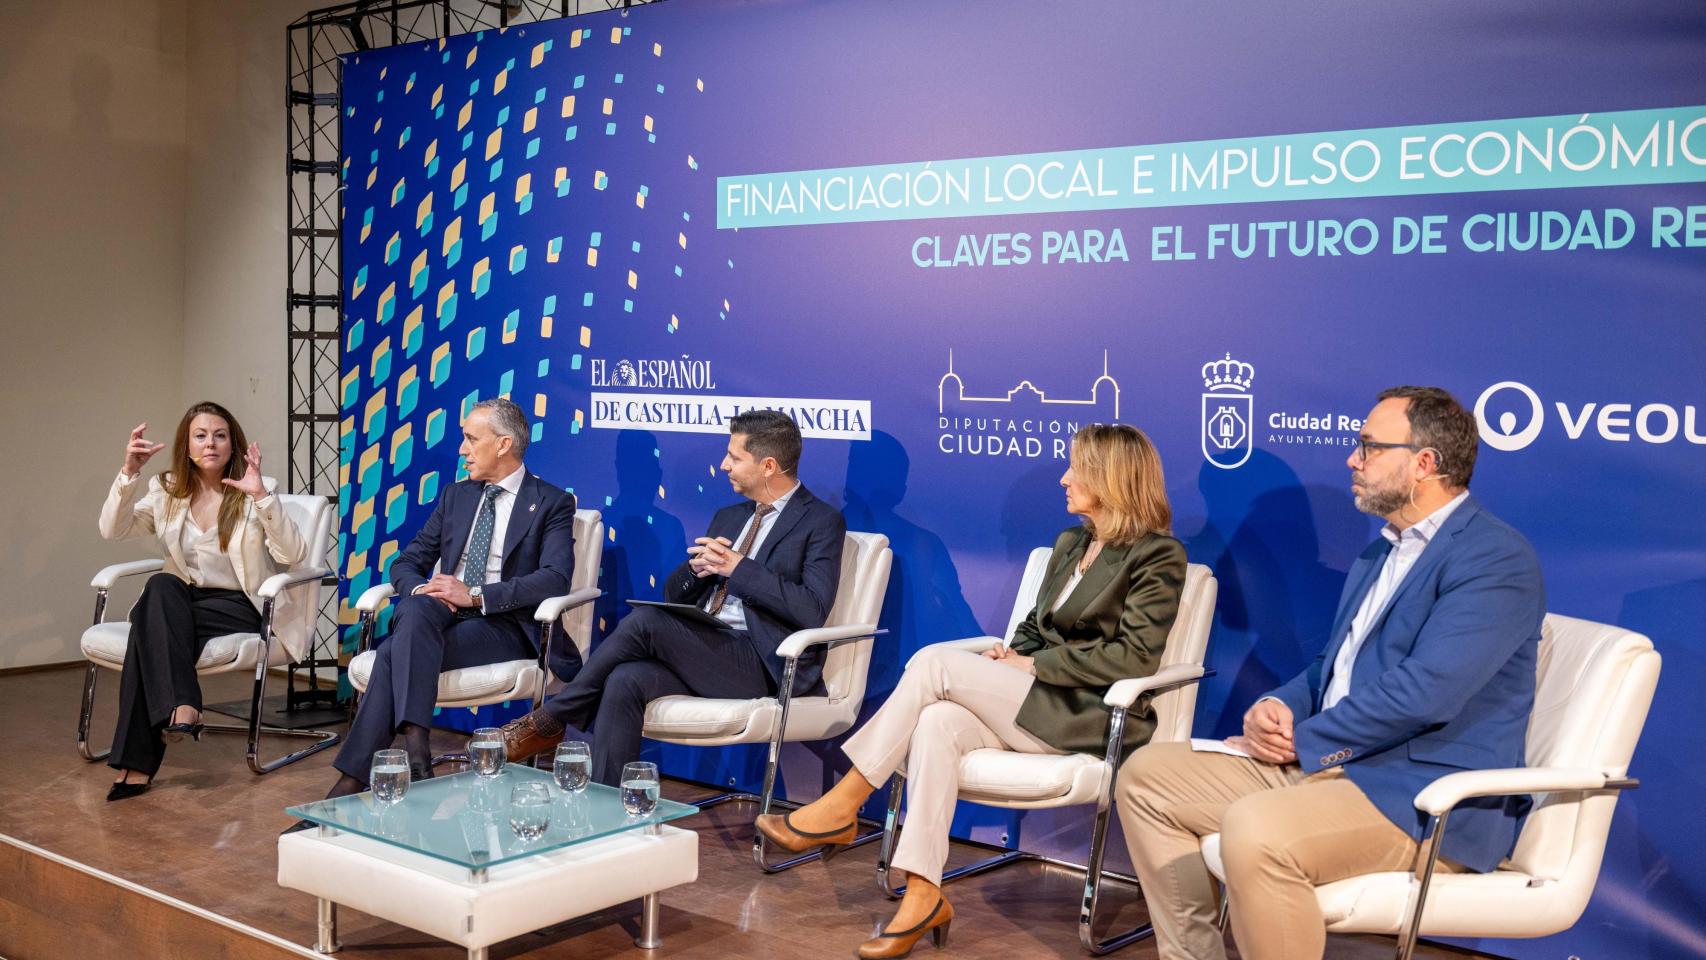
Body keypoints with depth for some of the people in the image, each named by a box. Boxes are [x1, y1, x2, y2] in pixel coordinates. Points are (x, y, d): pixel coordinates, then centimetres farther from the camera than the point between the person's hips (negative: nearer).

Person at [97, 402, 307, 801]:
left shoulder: (255, 490, -1)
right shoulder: (166, 490, 9)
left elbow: (293, 555, -14)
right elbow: (112, 530, -3)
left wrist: (262, 496, -25)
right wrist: (128, 473, -16)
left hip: (240, 607, -3)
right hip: (179, 603, 3)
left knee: (152, 630, -29)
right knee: (161, 586, -33)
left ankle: (138, 763, -29)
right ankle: (181, 707, -41)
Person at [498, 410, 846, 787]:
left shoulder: (821, 522, -1)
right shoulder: (728, 517, 22)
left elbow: (813, 611, -15)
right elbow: (674, 593, 22)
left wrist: (738, 567, -15)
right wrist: (696, 568, -1)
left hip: (762, 666, -6)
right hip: (703, 652, 7)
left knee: (644, 621, -25)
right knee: (625, 682, -24)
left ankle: (550, 720, -9)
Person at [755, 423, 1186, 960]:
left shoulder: (1157, 556, -4)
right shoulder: (1069, 544, 20)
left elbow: (1135, 658, -13)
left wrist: (1034, 665, -12)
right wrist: (1011, 657, -2)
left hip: (1091, 716, -6)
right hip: (1036, 703, 6)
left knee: (936, 662, -23)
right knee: (938, 722, -28)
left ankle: (842, 805, -18)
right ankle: (923, 896, -32)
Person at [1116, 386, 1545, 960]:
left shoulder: (1497, 558, -12)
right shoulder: (1383, 552, 18)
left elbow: (1422, 692, -22)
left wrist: (1301, 742, -13)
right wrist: (1278, 709, 0)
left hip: (1429, 800, -10)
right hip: (1323, 761, 10)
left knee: (1254, 830, -36)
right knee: (1146, 775, 4)